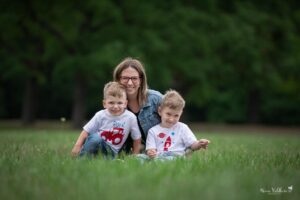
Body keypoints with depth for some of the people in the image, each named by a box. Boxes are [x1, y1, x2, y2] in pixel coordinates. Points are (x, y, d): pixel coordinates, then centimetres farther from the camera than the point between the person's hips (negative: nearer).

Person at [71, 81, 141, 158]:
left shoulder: (130, 118, -9)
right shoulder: (100, 116, -8)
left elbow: (137, 139, 0)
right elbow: (86, 131, -2)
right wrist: (78, 145, -13)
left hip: (111, 151, -1)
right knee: (96, 137, -34)